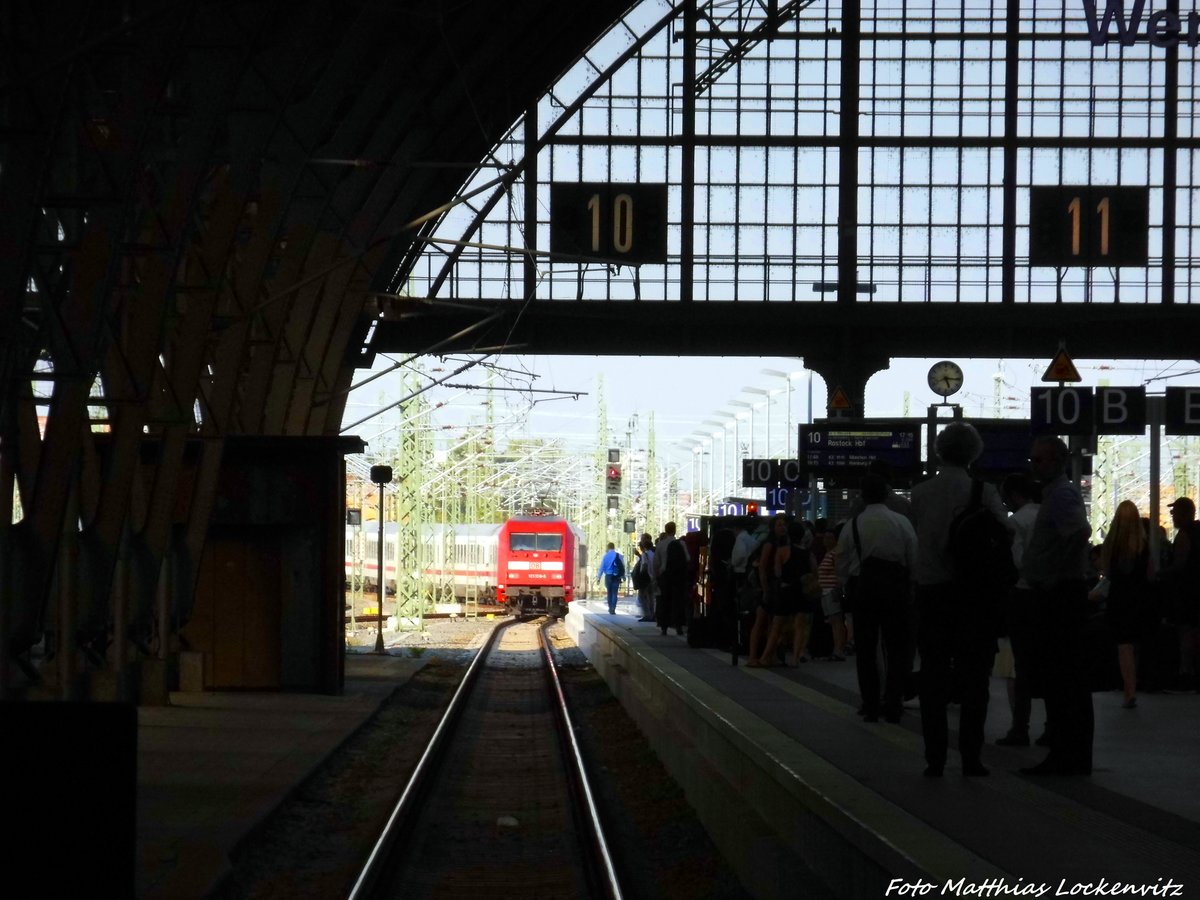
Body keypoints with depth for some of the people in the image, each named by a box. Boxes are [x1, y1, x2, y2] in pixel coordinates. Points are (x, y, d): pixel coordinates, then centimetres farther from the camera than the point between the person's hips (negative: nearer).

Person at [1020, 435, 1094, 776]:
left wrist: (1052, 574, -23)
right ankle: (1065, 754, 17)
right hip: (1054, 596, 11)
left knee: (1065, 679, -8)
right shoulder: (1055, 494, 18)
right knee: (1058, 678, 12)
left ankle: (1071, 757, -7)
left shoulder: (1063, 495, -14)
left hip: (1061, 594, -11)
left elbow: (1080, 532, -32)